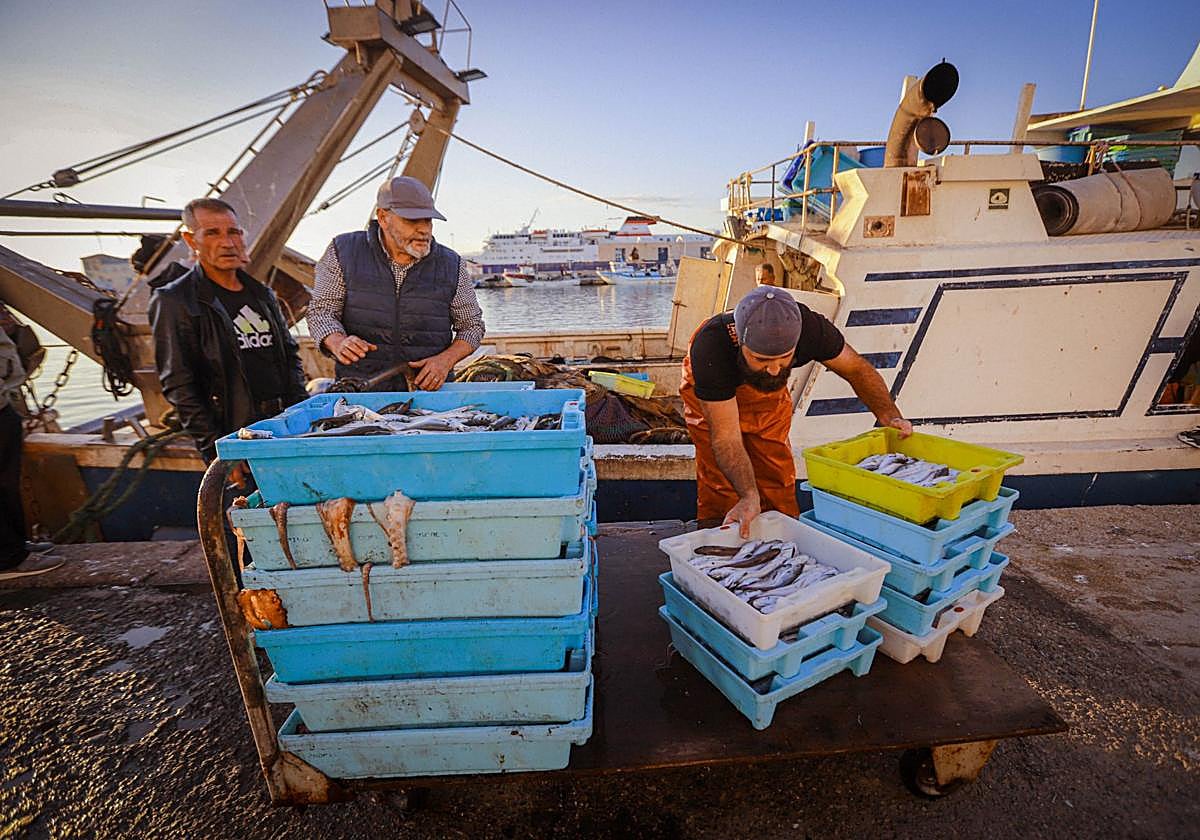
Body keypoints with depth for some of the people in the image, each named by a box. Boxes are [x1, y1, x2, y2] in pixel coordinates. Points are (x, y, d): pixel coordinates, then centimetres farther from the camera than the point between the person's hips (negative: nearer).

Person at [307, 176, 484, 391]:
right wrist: (338, 342, -15)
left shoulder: (452, 266, 5)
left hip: (428, 389, 1)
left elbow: (472, 327, 12)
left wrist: (446, 360, -6)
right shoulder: (344, 252, 4)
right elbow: (320, 311, 7)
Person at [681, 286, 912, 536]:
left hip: (772, 398, 3)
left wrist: (889, 415, -25)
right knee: (720, 485, -10)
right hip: (711, 401, -3)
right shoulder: (710, 347, -43)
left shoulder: (809, 328, -34)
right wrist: (749, 496, -47)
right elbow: (726, 437, -38)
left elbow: (857, 369, -13)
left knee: (778, 483, 1)